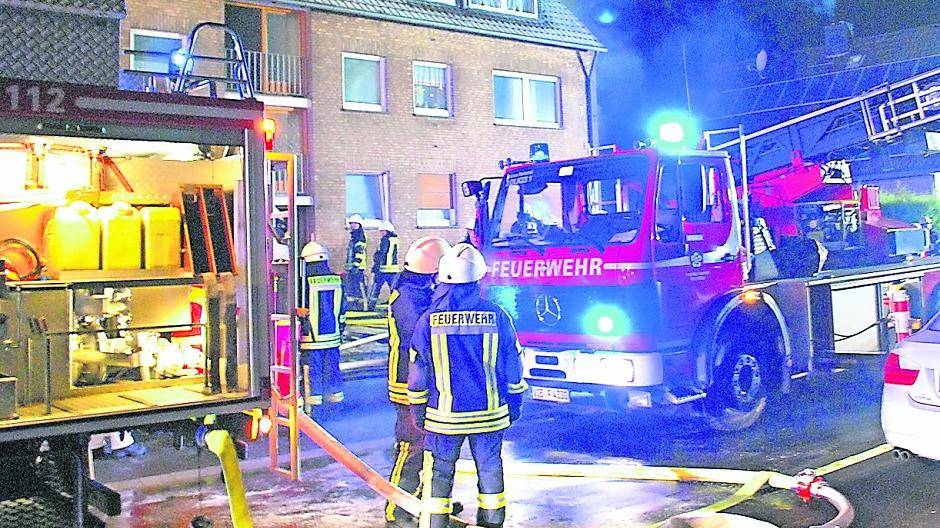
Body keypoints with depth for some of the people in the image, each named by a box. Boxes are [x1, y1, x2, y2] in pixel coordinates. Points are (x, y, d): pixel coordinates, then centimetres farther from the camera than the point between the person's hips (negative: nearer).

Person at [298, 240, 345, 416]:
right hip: (332, 335, 4)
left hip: (311, 336, -4)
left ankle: (312, 400, 7)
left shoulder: (306, 282, -15)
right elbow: (341, 308, 10)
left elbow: (301, 311, -11)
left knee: (312, 368, 4)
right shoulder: (337, 280, 1)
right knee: (332, 365, 14)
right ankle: (336, 395, 21)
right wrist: (339, 328, 19)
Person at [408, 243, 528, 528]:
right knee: (490, 468, 16)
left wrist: (418, 411, 10)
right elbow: (512, 368, 1)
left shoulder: (428, 320, -10)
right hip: (490, 413, 1)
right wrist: (514, 405, 14)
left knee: (439, 472, 11)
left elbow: (418, 373, -3)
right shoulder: (496, 316, -8)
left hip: (444, 416, -1)